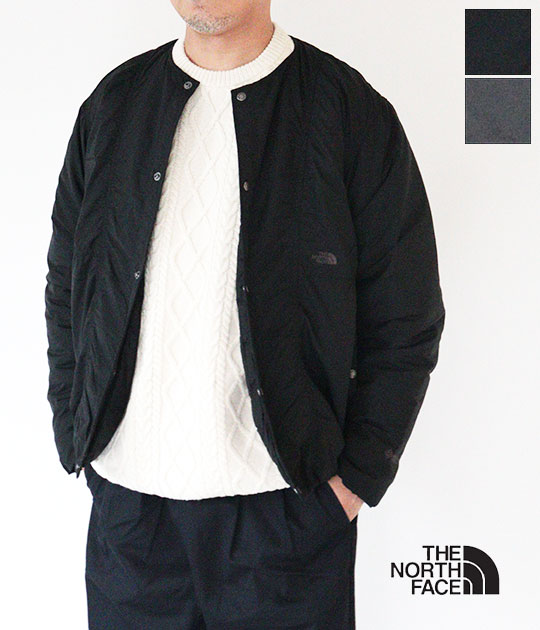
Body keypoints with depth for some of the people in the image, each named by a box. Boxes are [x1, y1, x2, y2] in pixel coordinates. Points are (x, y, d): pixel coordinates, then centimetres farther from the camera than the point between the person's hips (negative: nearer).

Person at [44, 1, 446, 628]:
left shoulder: (354, 112, -4)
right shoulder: (112, 106, 6)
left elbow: (405, 320, -3)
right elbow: (66, 289, 11)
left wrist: (358, 474, -6)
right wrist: (77, 439, 5)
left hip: (290, 504, -2)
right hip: (127, 494, 3)